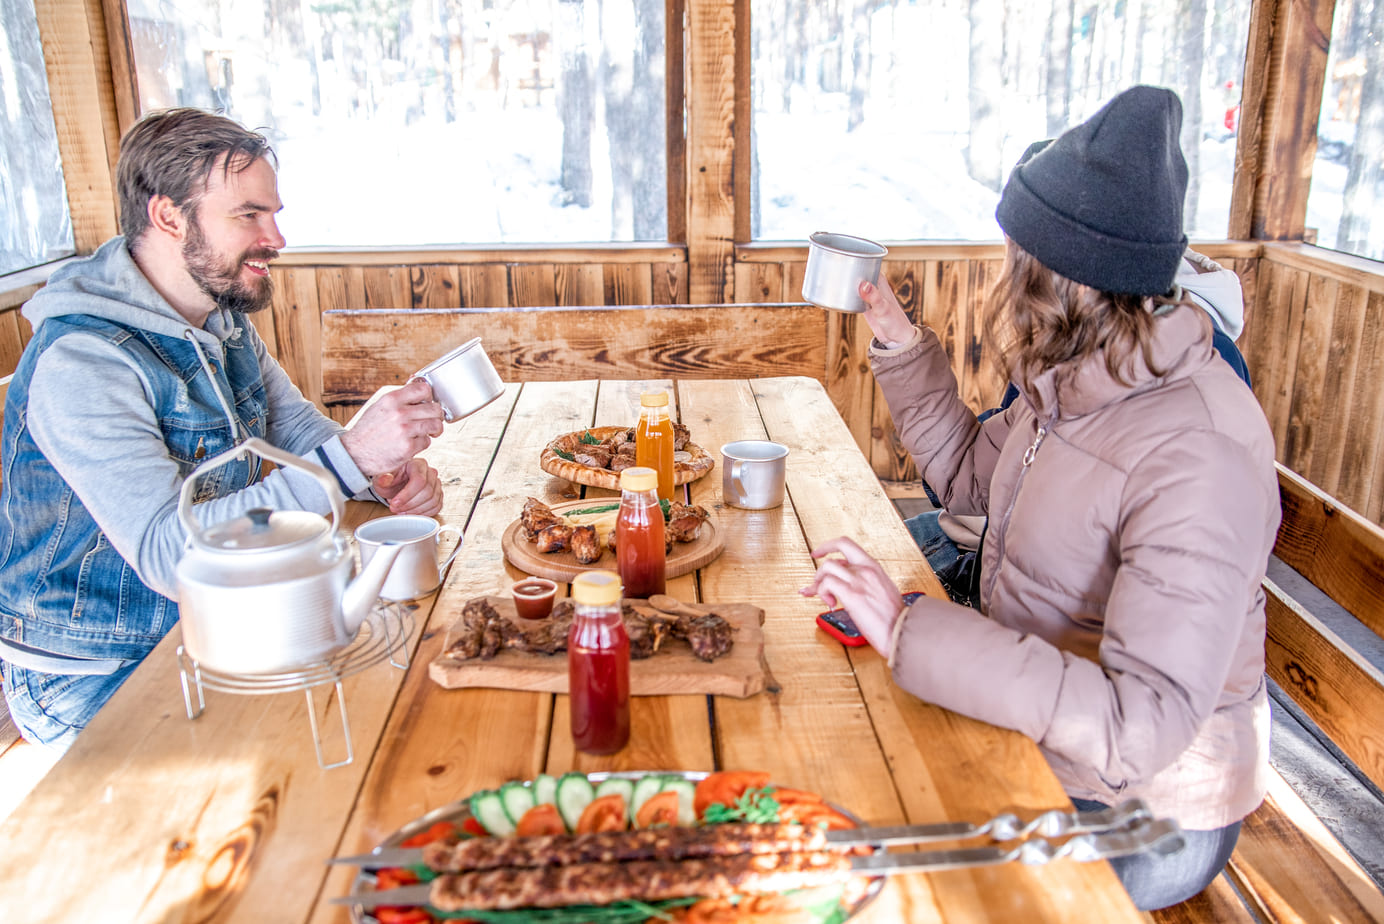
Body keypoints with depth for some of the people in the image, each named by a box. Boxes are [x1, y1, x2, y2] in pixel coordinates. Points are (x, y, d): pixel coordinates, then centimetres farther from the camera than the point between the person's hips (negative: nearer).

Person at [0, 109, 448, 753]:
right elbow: (167, 555, -34)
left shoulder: (223, 322, 4)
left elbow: (296, 430, 9)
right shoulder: (79, 362, -26)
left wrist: (391, 472, -14)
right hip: (95, 679, -8)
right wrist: (351, 455, -40)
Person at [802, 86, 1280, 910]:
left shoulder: (1199, 460, -32)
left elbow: (1142, 725, -38)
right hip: (1044, 745, 7)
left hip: (1137, 822, -7)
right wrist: (899, 341, 5)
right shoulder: (1082, 385, -4)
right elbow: (970, 476, 14)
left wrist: (908, 632, -41)